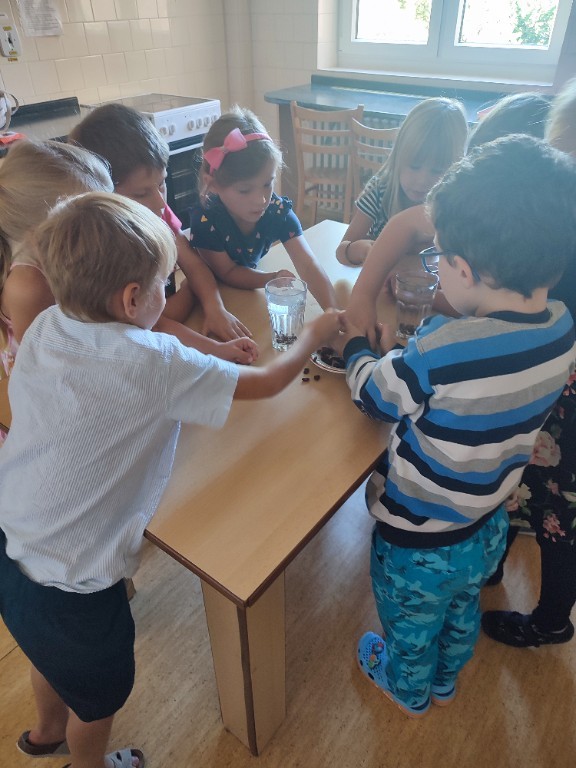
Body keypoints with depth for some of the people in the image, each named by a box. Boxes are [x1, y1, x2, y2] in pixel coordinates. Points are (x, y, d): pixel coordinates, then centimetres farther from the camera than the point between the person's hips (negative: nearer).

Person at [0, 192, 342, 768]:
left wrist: (209, 354, 6)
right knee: (101, 691, 25)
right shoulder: (154, 364, -28)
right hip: (66, 580, -7)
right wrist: (315, 333, 1)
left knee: (56, 656, 37)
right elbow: (268, 382, -17)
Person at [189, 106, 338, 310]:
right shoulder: (205, 220, -29)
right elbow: (227, 273, -19)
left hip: (252, 290, 1)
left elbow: (308, 265, -30)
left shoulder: (277, 210, -22)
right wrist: (271, 279, -37)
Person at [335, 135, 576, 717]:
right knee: (462, 611, 34)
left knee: (410, 624, 27)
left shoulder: (440, 353, -38)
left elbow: (374, 395, -18)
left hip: (418, 542, -6)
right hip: (486, 528, 6)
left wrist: (355, 348, 0)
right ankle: (445, 680, 64)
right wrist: (407, 356, -5)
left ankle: (408, 690, 58)